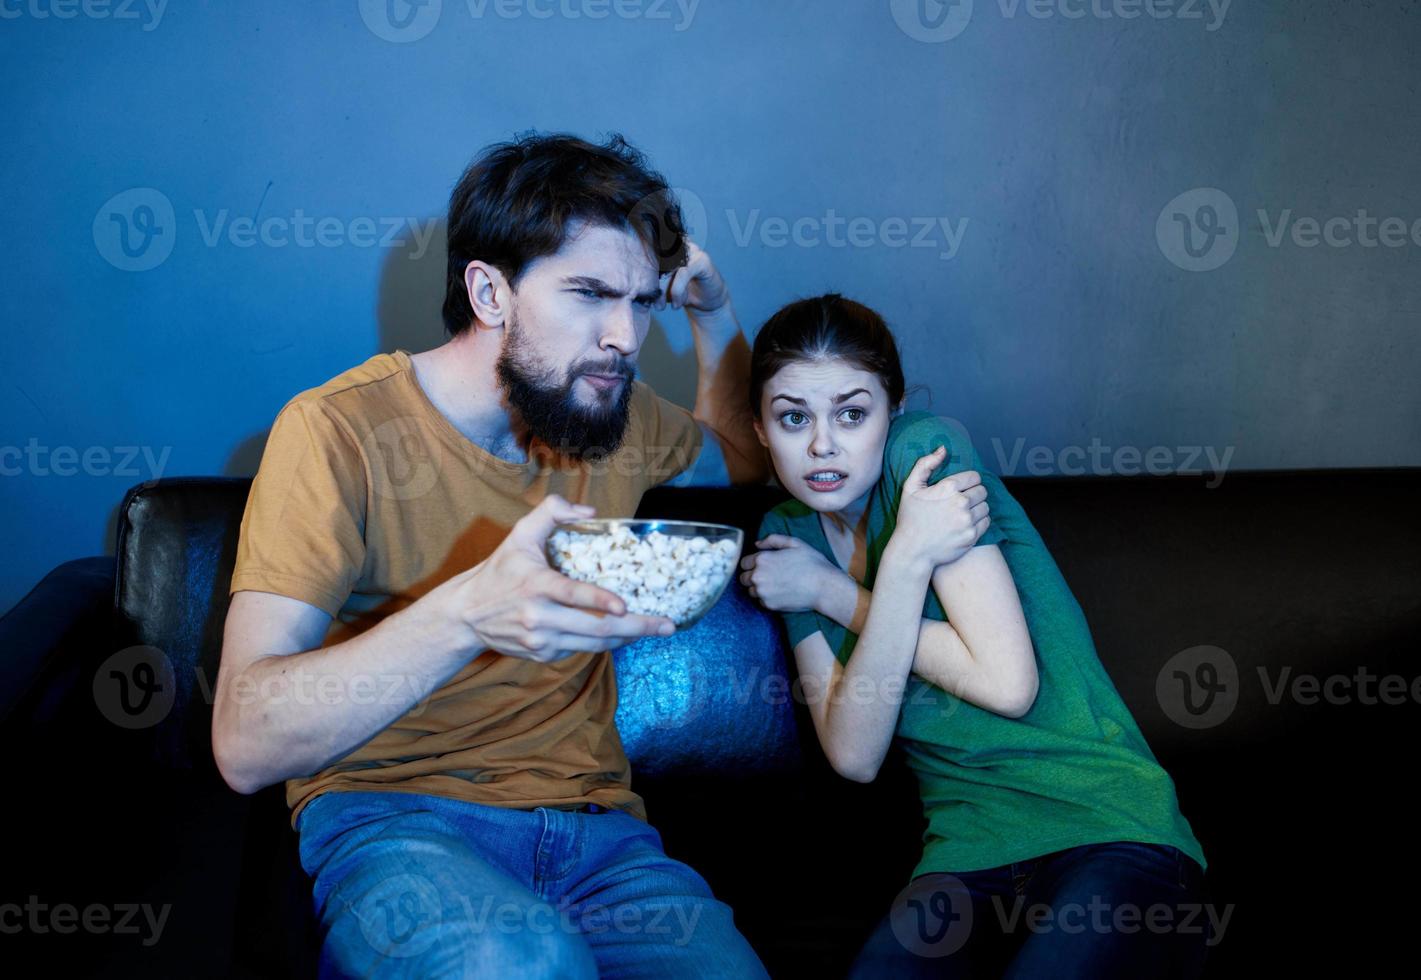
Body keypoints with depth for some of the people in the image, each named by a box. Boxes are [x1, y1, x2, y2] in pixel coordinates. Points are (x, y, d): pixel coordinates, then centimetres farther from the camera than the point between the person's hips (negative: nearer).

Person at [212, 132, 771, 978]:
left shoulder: (621, 417, 9)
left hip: (592, 815, 5)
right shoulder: (340, 429, -8)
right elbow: (246, 743, -17)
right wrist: (466, 614, -34)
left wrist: (713, 313, 13)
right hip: (389, 812, -4)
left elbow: (741, 456, 34)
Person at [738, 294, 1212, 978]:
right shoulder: (787, 535, 7)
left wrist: (830, 592, -9)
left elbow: (1007, 684, -15)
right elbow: (854, 756, -7)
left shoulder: (926, 449, -7)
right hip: (965, 857, 3)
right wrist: (906, 556, -17)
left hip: (1111, 836, -3)